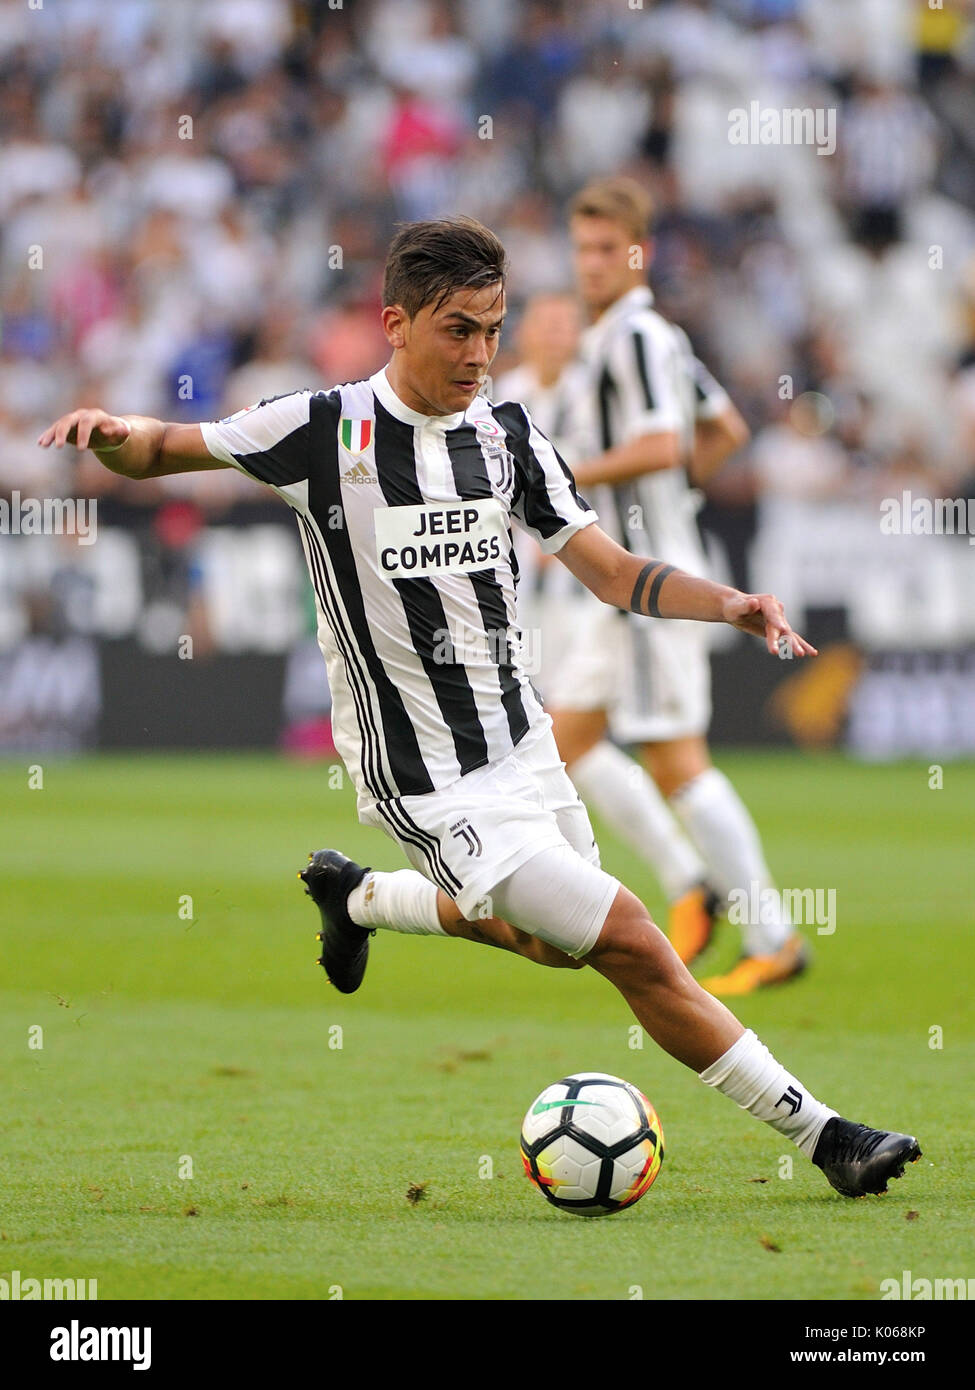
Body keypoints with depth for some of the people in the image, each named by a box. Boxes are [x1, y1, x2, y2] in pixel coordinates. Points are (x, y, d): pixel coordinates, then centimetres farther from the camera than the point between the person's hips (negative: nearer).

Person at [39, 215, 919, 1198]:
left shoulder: (507, 436, 2)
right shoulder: (324, 430, -12)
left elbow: (610, 572, 2)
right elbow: (152, 454, -1)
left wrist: (726, 603, -15)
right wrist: (115, 434, -25)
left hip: (522, 746, 7)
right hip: (435, 791, -7)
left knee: (553, 942, 27)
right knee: (635, 949, -11)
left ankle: (357, 897, 48)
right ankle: (819, 1134, -1)